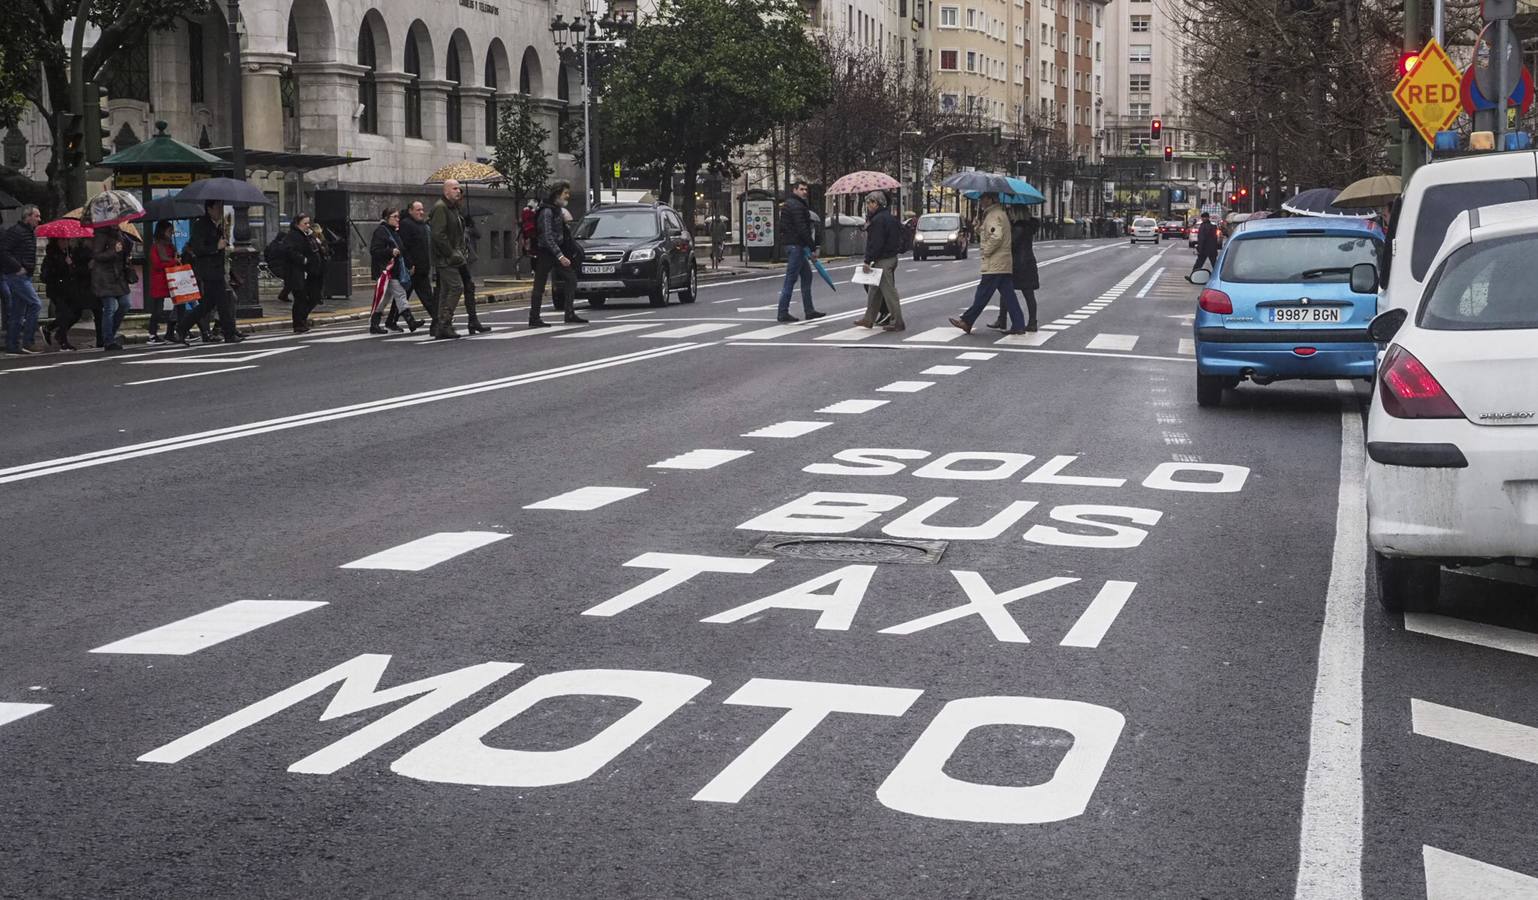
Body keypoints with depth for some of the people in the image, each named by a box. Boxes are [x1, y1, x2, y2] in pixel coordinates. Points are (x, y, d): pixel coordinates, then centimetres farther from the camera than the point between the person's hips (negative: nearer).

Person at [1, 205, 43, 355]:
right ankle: (26, 343, -15)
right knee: (35, 304, -15)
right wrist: (18, 267, -20)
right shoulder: (15, 231, -13)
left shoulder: (30, 233, 17)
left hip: (24, 276, 10)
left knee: (18, 312, 11)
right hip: (16, 275, -10)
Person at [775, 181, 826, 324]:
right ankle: (783, 313, -4)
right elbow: (802, 229, -22)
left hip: (796, 246, 11)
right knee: (790, 279, -7)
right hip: (796, 246, -11)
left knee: (807, 276, 14)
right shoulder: (796, 206, -15)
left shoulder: (789, 204, 18)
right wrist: (813, 248, -18)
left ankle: (809, 311, 17)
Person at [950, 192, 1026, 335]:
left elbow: (996, 236, -27)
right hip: (1005, 264, 9)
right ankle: (1018, 326, 4)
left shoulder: (993, 216, -13)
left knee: (982, 294, -3)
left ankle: (967, 322, 4)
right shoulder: (1001, 213, 19)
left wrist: (986, 251, -16)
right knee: (1008, 295, 7)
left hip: (994, 264, -9)